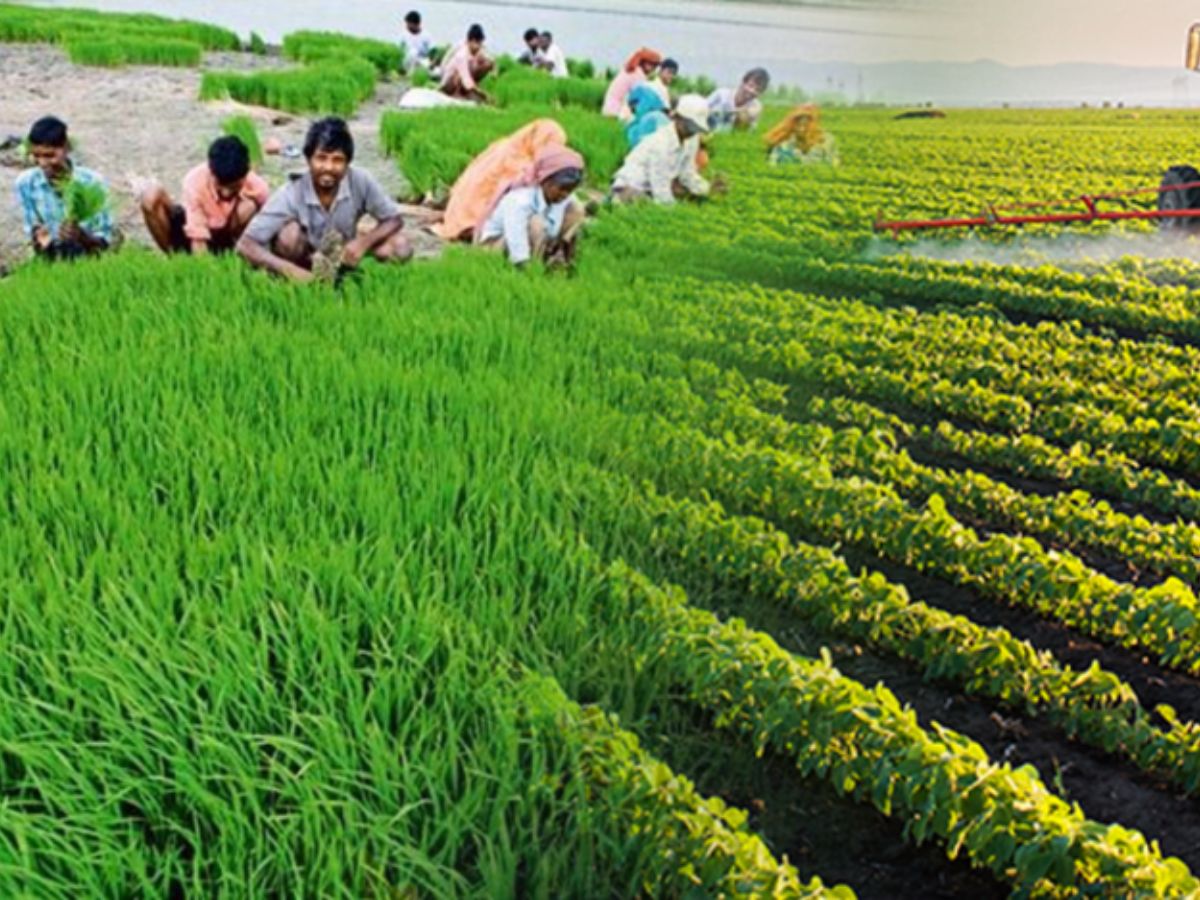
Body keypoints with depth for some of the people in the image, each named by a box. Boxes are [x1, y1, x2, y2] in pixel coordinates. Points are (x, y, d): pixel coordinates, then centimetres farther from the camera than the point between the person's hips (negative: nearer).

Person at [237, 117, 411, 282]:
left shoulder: (361, 182, -23)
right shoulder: (291, 194, -28)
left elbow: (394, 219, -10)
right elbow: (245, 245, -30)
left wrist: (363, 242, -29)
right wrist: (290, 271, -46)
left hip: (341, 256, 3)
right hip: (303, 264, -3)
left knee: (400, 247, -19)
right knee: (290, 234, -34)